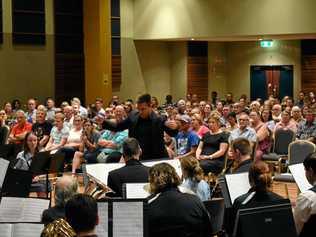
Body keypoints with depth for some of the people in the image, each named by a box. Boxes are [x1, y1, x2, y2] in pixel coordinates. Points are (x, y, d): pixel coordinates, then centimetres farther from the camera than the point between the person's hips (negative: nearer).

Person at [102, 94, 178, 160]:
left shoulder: (159, 120, -11)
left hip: (156, 158, -3)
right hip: (137, 158, 3)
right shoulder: (133, 116, 0)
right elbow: (117, 127, 10)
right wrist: (103, 122, -3)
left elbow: (173, 134, -11)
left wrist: (174, 128, -35)